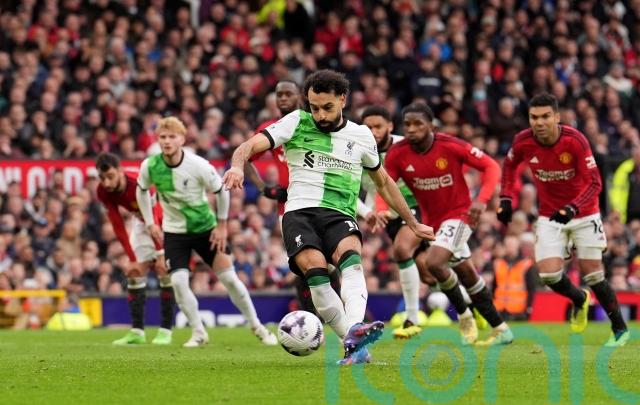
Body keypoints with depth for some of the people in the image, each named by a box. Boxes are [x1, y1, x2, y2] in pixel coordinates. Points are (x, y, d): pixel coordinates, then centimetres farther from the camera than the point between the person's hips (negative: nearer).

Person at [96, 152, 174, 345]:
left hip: (162, 221, -5)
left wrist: (160, 255, -36)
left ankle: (165, 330, -8)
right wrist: (132, 259, -19)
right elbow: (118, 226, -16)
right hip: (139, 220, 5)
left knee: (164, 271, -12)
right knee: (134, 274, -2)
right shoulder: (103, 192, -21)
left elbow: (154, 221, -34)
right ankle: (137, 331, 1)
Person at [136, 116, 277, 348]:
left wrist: (222, 225, -2)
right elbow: (141, 191, 7)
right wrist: (150, 223, 5)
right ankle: (198, 333, 3)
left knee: (229, 277, -1)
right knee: (178, 281, -15)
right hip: (174, 231, 1)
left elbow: (221, 190, -6)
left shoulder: (198, 166, -22)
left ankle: (257, 327, 16)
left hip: (206, 228, -1)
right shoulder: (150, 166, -15)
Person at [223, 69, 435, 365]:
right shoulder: (297, 123, 9)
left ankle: (354, 332, -56)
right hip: (300, 212, -1)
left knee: (351, 257, -34)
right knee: (316, 269, -31)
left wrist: (413, 224, 37)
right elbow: (250, 146, 0)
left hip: (340, 216, 1)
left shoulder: (361, 136, 16)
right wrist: (237, 165, -24)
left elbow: (383, 182, 31)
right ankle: (356, 347, -30)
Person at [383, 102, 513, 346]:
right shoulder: (397, 154, -10)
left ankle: (464, 314, -2)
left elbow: (491, 167, -12)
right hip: (431, 221, 6)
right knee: (467, 275, 14)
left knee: (433, 262, -25)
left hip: (459, 214, -6)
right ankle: (500, 329, 27)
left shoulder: (451, 146, -19)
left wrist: (482, 200, -26)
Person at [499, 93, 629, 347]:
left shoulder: (575, 141, -25)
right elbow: (510, 165, 10)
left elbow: (594, 183, -24)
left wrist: (573, 208, -38)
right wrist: (506, 198, 0)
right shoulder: (523, 142, -14)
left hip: (583, 215, -3)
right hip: (550, 218, 3)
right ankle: (579, 300, 21)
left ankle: (620, 329, 16)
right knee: (548, 274, -12)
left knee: (592, 275, -3)